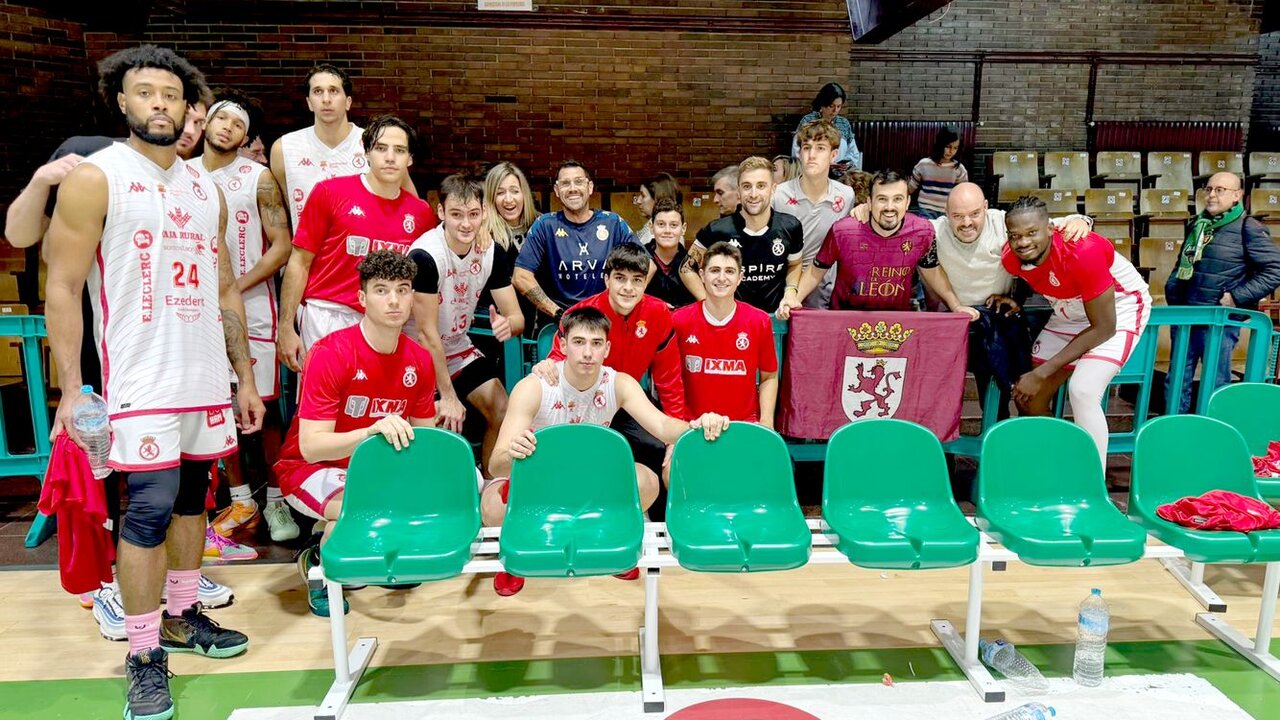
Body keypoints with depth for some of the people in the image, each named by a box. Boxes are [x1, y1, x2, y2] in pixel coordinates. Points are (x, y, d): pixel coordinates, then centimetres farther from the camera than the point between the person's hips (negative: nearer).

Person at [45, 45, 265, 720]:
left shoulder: (205, 187, 13)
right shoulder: (94, 178, -3)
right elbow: (62, 288, -7)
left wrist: (245, 376, 14)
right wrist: (71, 389, -13)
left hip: (207, 376, 6)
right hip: (142, 378, -6)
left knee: (192, 494, 13)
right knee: (151, 507, -8)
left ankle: (181, 617, 29)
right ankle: (144, 657, 5)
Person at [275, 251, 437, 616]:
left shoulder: (419, 361, -3)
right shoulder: (331, 353, -21)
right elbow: (310, 446, -26)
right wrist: (372, 431, -41)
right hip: (311, 469, -6)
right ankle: (317, 562, -1)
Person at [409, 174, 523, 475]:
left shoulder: (493, 252, -8)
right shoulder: (425, 255, -26)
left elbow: (516, 316, -6)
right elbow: (426, 332, -23)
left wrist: (507, 324, -33)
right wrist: (448, 396, -21)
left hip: (459, 349, 6)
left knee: (503, 413, -5)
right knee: (444, 423, -22)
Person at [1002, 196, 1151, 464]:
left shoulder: (1082, 252, -36)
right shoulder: (1011, 259, -18)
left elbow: (1103, 328, -27)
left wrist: (1042, 373, -27)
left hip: (1118, 310, -6)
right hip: (1070, 315, 7)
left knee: (1082, 391, -28)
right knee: (1028, 398, 6)